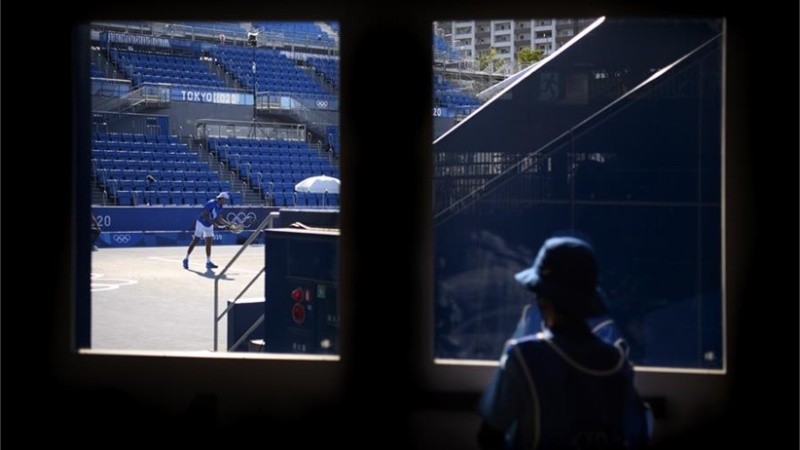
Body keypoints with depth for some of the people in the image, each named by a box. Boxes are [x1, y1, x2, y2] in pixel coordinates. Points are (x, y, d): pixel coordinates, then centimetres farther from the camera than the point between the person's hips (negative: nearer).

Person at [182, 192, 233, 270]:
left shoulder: (220, 207, 3)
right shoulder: (211, 203, -22)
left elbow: (219, 219, 10)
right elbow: (203, 214, -24)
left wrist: (228, 224, 0)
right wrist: (212, 221, -28)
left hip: (209, 226, 8)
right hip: (201, 223, -8)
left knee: (209, 243, 5)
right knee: (195, 241, -8)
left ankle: (208, 262, 10)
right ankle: (186, 259, 2)